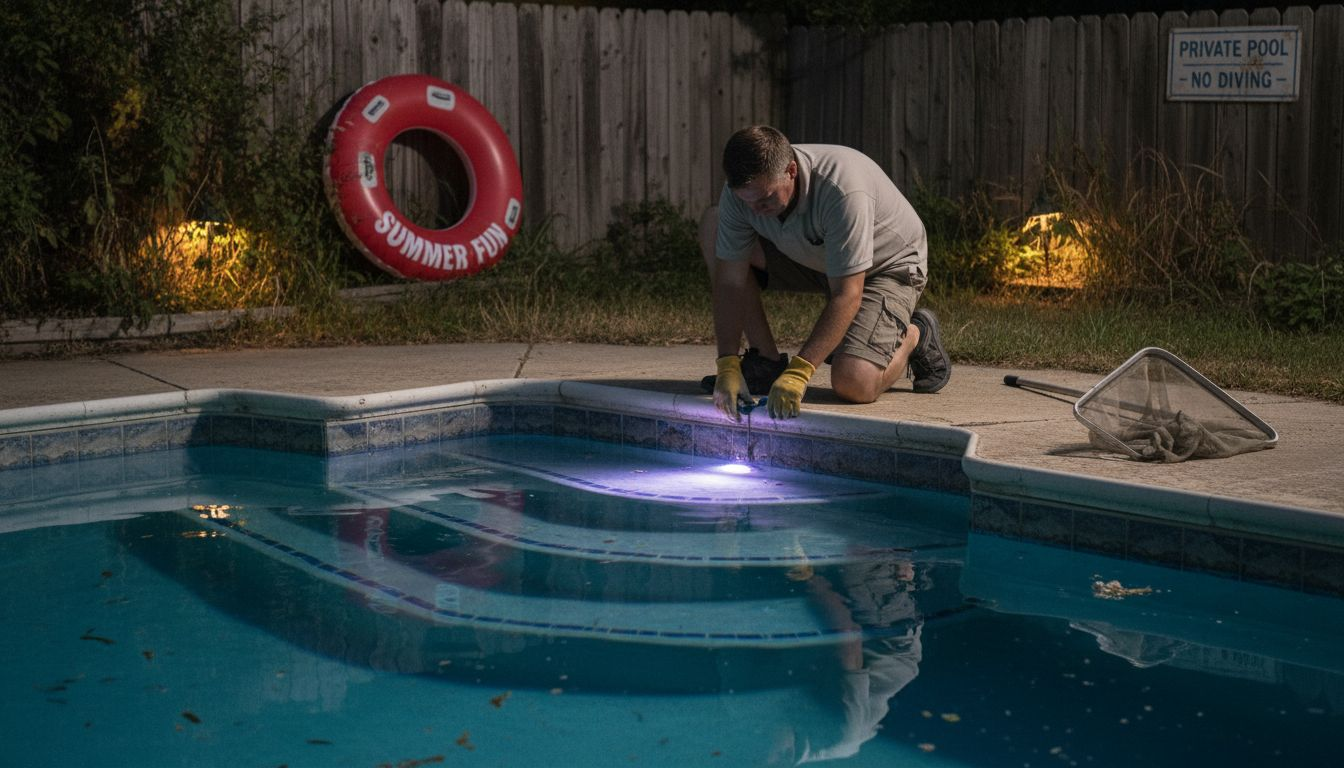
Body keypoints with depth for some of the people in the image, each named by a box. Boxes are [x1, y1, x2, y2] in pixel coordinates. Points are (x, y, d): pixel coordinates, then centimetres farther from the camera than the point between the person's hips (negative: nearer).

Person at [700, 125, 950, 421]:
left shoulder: (842, 191, -39)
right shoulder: (742, 189, -22)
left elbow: (846, 296, -39)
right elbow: (730, 281, -18)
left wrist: (797, 374, -45)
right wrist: (728, 367, -29)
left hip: (887, 265, -6)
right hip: (812, 258, 6)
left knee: (852, 383, -29)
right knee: (713, 225, -13)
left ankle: (915, 335, 7)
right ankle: (766, 361, -5)